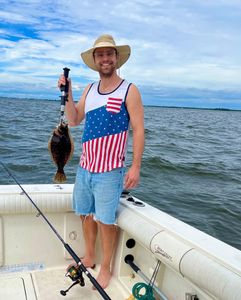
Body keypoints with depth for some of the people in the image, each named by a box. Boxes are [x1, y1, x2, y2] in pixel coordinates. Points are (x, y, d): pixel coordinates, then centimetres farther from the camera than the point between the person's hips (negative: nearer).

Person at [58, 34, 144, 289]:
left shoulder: (129, 91, -8)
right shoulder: (89, 89, 10)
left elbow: (138, 130, -11)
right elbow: (74, 120, 10)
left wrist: (136, 166, -17)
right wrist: (67, 93, -3)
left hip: (109, 172, -6)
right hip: (84, 167, 6)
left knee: (105, 221, 3)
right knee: (86, 215, 17)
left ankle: (105, 269, 23)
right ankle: (89, 258, 37)